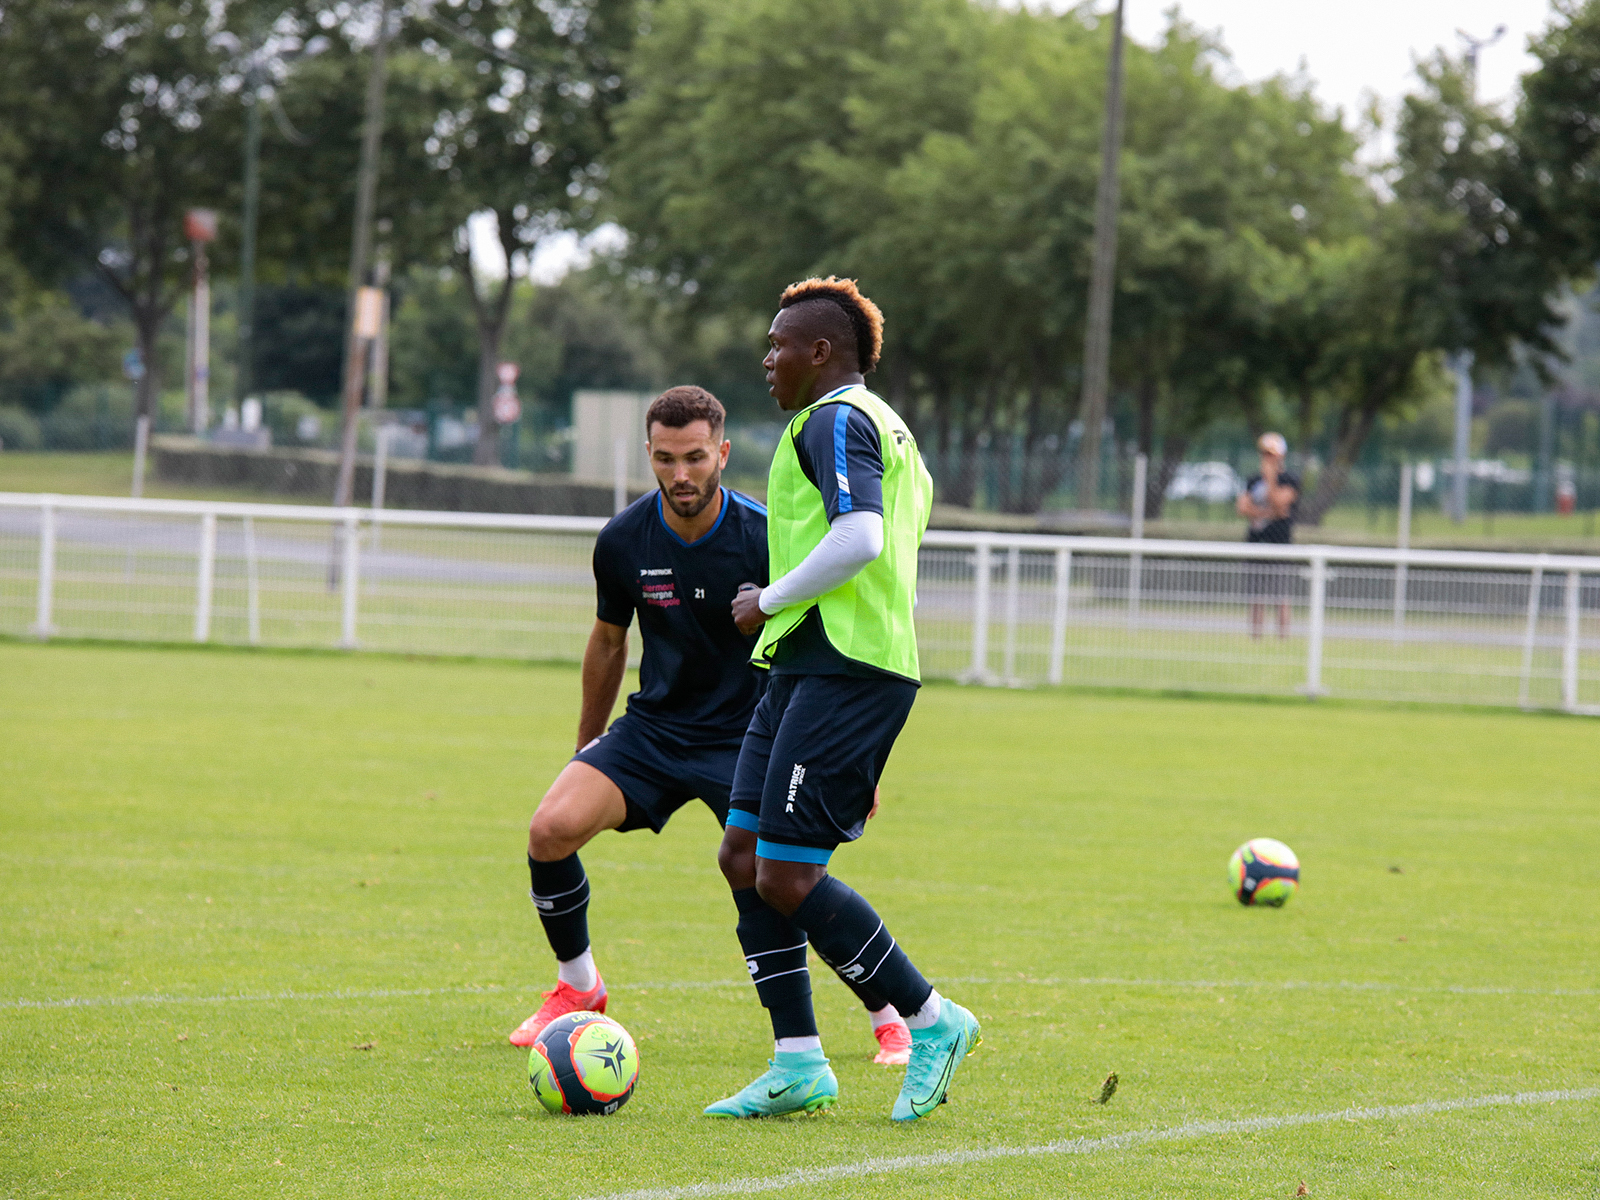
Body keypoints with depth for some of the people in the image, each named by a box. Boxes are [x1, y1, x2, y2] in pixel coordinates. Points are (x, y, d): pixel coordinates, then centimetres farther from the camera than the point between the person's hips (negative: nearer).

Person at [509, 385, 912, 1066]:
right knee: (551, 829, -18)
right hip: (653, 727, 3)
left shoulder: (764, 539, -16)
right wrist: (587, 748, 21)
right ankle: (578, 990, 6)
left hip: (747, 735, -3)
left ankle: (893, 1020, 7)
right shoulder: (623, 542, -7)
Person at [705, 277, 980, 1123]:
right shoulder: (883, 426, 22)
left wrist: (770, 601, -13)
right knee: (744, 856, 8)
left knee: (786, 877, -11)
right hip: (807, 668, 11)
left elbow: (858, 538, -25)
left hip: (840, 668, -11)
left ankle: (932, 1022, -1)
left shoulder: (836, 420, -10)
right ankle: (798, 1065, 8)